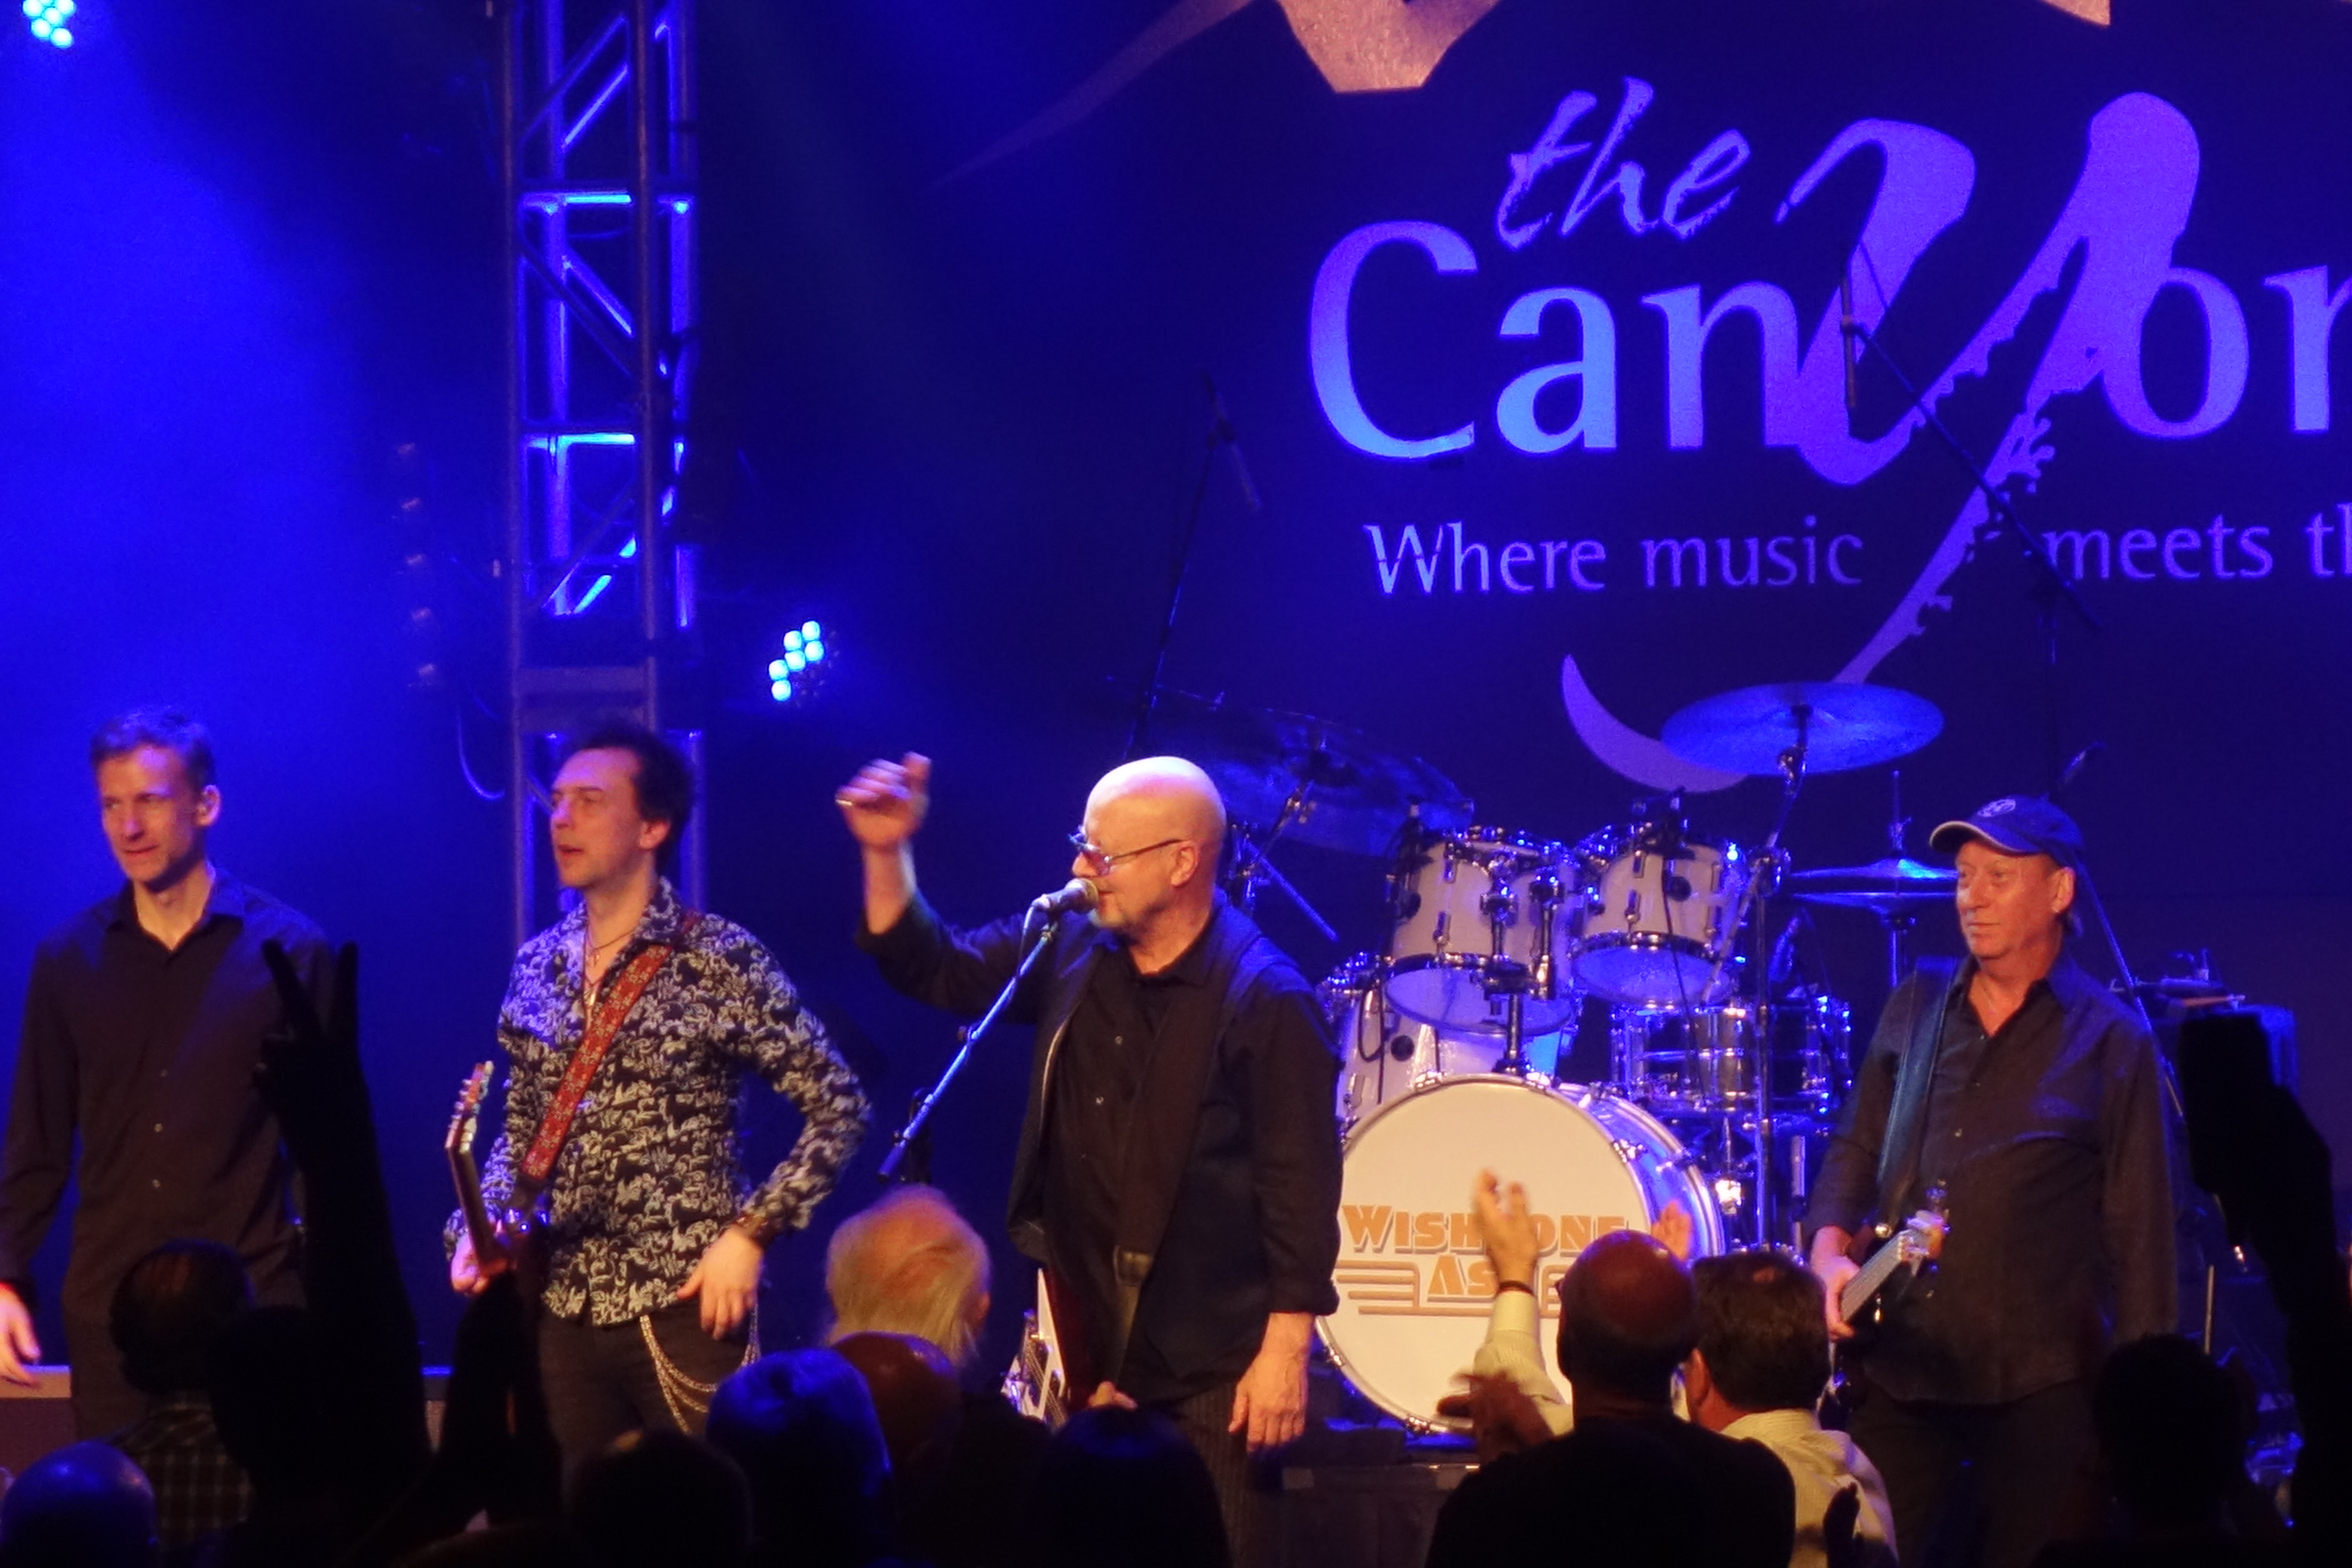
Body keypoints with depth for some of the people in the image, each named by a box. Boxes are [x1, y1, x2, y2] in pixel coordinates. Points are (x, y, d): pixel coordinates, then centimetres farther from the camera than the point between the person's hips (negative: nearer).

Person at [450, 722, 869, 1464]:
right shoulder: (538, 966, 10)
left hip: (685, 1309, -5)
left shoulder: (718, 962, -6)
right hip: (565, 1312, 5)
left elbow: (837, 1106, -6)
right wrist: (477, 1228, 2)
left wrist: (751, 1233, -13)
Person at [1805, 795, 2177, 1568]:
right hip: (1898, 1365, 4)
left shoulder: (2107, 1041, -2)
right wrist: (1829, 1251, -3)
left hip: (2040, 1386, -4)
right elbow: (1855, 1153, 17)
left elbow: (2140, 1237, -2)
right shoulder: (1915, 1009, 10)